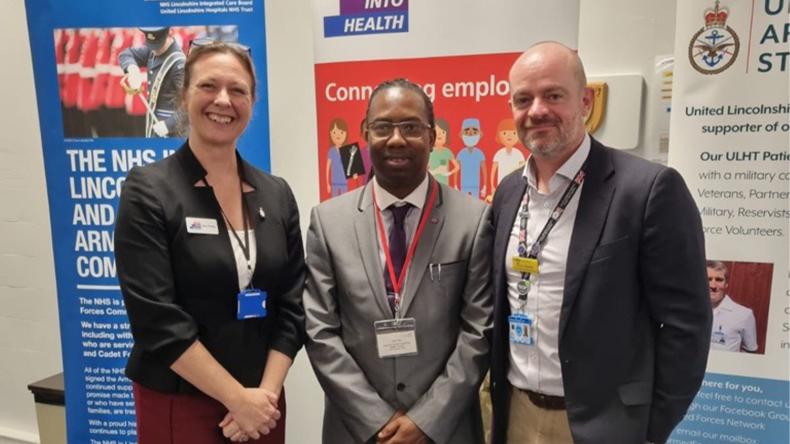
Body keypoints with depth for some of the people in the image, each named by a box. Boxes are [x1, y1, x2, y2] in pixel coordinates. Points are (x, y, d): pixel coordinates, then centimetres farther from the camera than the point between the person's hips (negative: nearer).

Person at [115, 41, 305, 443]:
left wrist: (266, 391, -10)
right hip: (176, 403, -3)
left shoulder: (277, 194, 0)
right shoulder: (147, 189, -10)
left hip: (261, 400, 4)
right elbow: (156, 318, -16)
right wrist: (237, 397, -15)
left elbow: (292, 306, 0)